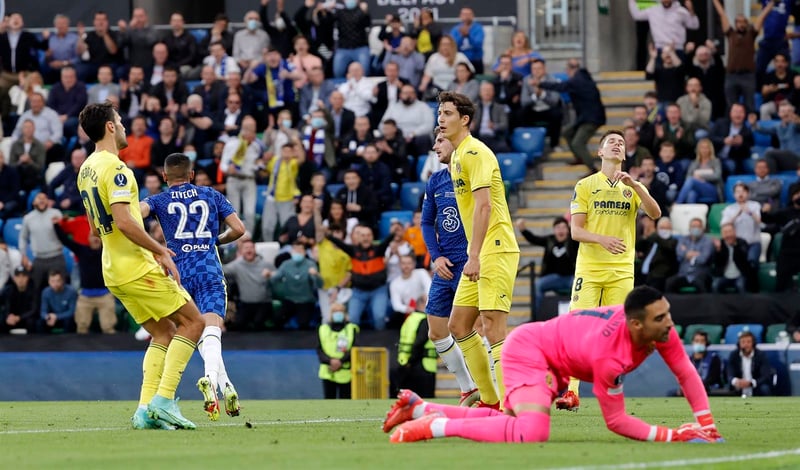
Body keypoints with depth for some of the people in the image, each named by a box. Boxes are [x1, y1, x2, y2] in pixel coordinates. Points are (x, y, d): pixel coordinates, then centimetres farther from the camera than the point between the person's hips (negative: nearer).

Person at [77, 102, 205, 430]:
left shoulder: (86, 170, 14)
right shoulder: (114, 167, -15)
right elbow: (123, 221, -25)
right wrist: (160, 251, -16)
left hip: (114, 272, 9)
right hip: (138, 267, -9)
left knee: (164, 333, 14)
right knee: (193, 322, -2)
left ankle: (146, 409, 3)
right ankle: (163, 400, -9)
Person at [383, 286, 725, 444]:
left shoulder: (659, 326, -19)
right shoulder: (607, 354, -38)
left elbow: (687, 374, -6)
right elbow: (616, 420, -28)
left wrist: (706, 426, -16)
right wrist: (671, 436, -32)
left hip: (552, 359, 9)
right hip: (529, 350, -9)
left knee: (510, 423, 21)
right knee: (533, 431, -34)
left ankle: (417, 409, 30)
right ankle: (433, 426, -21)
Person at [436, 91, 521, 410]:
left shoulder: (475, 153, -13)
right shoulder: (457, 156, 17)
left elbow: (484, 205, -21)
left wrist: (474, 256, -25)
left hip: (495, 250, -10)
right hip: (479, 254, 10)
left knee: (493, 328, -14)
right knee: (458, 324, 10)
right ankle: (490, 399, 17)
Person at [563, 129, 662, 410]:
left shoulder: (634, 187, 10)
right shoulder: (585, 186, 4)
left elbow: (655, 213, -8)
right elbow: (576, 231, -2)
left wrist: (632, 184, -20)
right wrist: (603, 240, -21)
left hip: (622, 270, 2)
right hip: (589, 268, -2)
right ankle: (571, 392, -13)